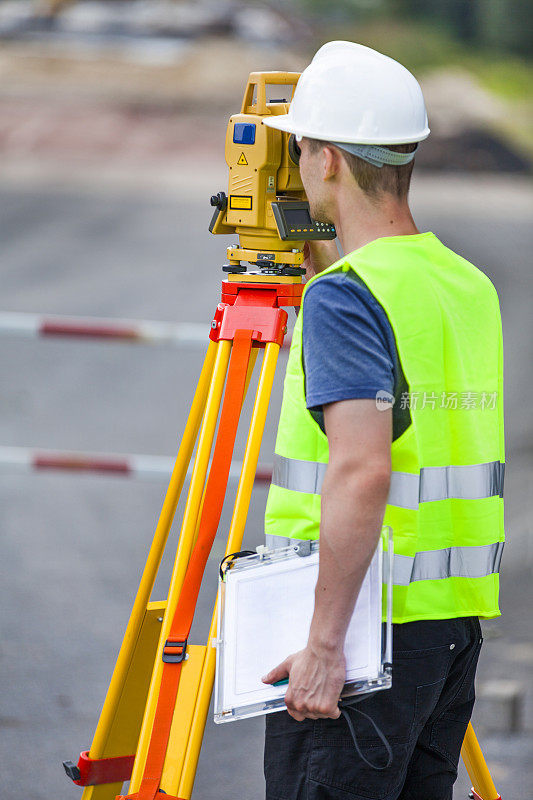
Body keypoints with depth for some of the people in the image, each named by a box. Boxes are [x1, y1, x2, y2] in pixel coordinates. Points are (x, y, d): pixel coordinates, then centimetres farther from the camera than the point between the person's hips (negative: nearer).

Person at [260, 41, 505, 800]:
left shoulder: (346, 295, -15)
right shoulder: (470, 284, 11)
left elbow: (363, 470, -26)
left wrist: (325, 643, -25)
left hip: (366, 621, -8)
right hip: (456, 617, 8)